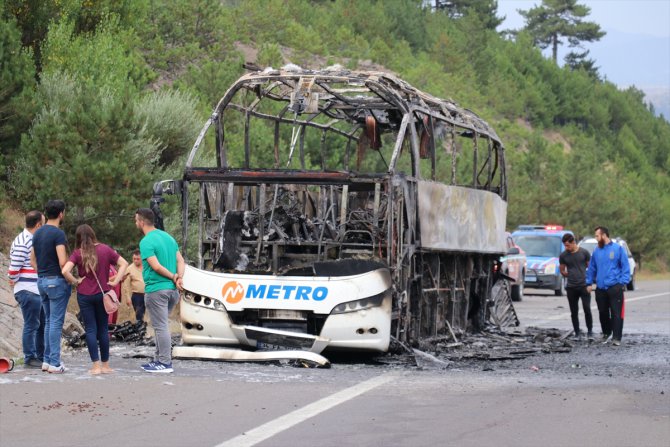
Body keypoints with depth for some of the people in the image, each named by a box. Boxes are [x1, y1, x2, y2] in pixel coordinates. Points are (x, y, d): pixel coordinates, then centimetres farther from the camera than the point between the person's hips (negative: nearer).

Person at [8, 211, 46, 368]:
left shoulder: (34, 240, 13)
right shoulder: (22, 242, -17)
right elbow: (14, 267, -18)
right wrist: (14, 281, -3)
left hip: (38, 290, 9)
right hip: (28, 291, -9)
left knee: (42, 325, 14)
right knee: (31, 325, -3)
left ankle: (41, 357, 23)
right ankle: (29, 359, 4)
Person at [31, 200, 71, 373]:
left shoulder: (37, 233, 10)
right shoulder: (58, 234, -15)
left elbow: (33, 260, 15)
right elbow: (63, 262, -22)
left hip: (41, 281, 8)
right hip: (57, 281, -8)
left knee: (48, 321, 15)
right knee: (56, 322, -4)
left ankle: (46, 360, 17)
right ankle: (54, 363, -4)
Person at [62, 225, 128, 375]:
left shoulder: (78, 253, -7)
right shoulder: (105, 249, 0)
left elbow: (65, 271, -19)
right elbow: (123, 264, 1)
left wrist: (75, 282, -5)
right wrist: (115, 281, 0)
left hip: (85, 295, -2)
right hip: (103, 294, 2)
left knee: (91, 330, 3)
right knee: (103, 329, 11)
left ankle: (96, 366, -1)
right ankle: (105, 365, 15)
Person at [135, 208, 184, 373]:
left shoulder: (146, 242, -12)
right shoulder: (168, 237, 13)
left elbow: (156, 266, -20)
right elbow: (181, 261, 8)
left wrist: (173, 277, -8)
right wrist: (179, 277, -7)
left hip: (155, 290, -8)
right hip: (172, 290, 8)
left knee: (160, 327, -3)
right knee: (161, 325, 18)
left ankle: (165, 363, -1)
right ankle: (160, 359, 23)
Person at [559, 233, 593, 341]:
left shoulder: (584, 252, -1)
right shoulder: (563, 256, 3)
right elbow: (562, 271, 14)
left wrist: (588, 279, 1)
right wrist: (570, 275, 3)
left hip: (584, 285, -2)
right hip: (571, 287, 2)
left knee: (587, 309, -10)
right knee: (574, 312, 5)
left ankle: (590, 331, 4)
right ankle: (577, 333, 14)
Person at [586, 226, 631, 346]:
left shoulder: (618, 249, -3)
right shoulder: (596, 251, 11)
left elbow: (625, 267, -4)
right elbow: (592, 268, 16)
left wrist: (623, 282, -12)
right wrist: (589, 282, 11)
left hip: (615, 287, -5)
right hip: (600, 288, 5)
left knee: (616, 313, -7)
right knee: (603, 313, 12)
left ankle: (616, 338, -7)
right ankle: (606, 333, 30)